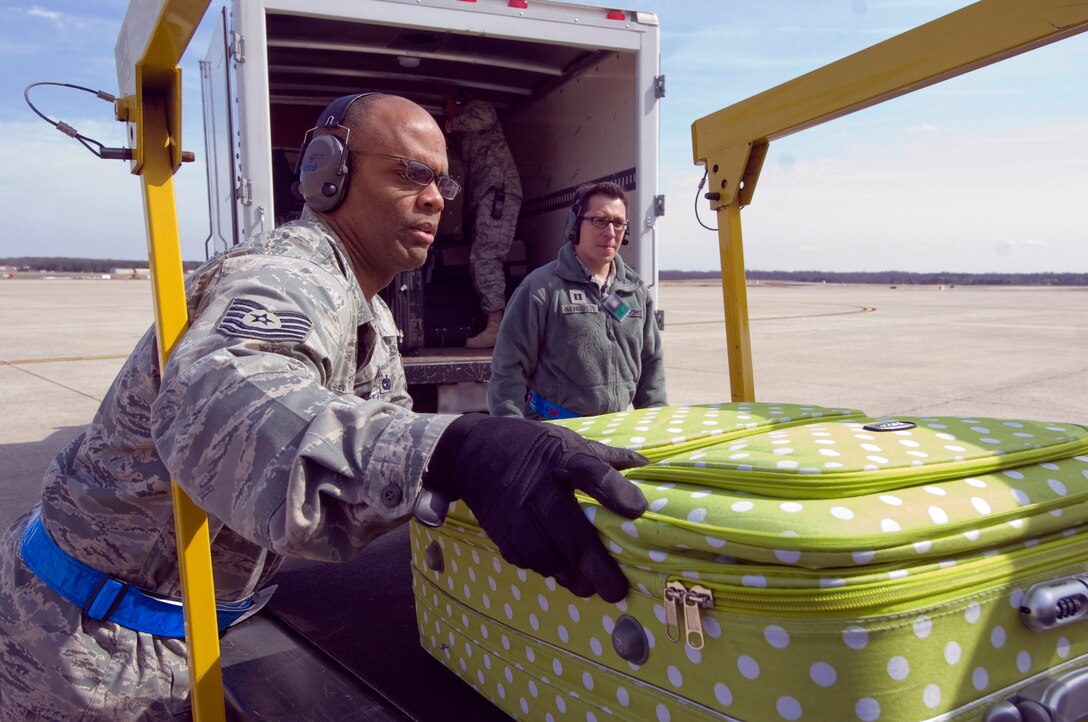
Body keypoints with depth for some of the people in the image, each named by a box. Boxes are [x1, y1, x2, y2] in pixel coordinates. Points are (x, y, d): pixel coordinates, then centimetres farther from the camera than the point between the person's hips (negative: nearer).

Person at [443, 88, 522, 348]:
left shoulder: (477, 108, 8)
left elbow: (483, 118, -16)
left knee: (484, 257, -18)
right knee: (480, 260, 4)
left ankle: (495, 326, -23)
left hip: (497, 191, -10)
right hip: (486, 196, 10)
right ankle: (493, 324, 2)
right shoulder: (468, 138, 34)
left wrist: (453, 124, 0)